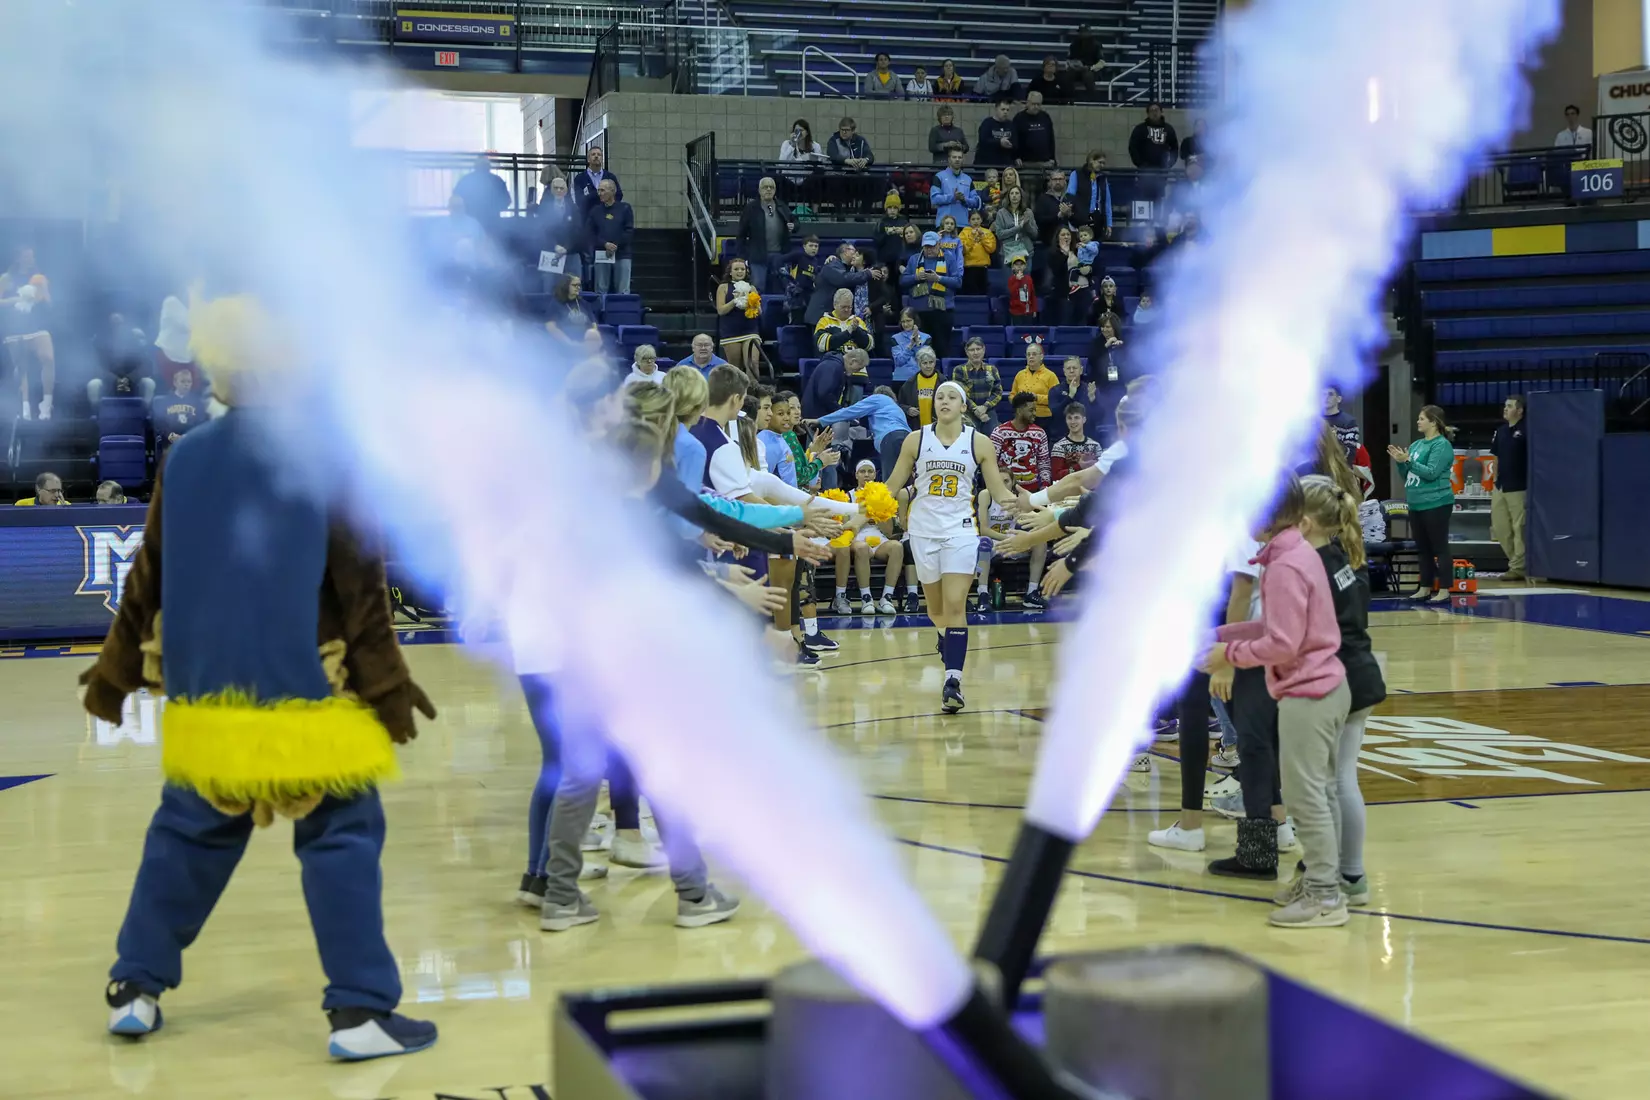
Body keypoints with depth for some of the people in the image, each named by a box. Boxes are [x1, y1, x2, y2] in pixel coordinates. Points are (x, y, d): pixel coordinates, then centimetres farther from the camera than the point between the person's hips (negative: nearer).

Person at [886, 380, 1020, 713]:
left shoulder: (979, 443, -1)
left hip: (960, 530, -2)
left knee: (955, 605, -14)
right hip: (924, 529, 2)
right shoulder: (916, 440, 1)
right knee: (936, 607, 12)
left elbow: (998, 490, 0)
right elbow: (892, 487, 5)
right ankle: (948, 643, 46)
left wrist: (1012, 500, -22)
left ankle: (952, 681, -17)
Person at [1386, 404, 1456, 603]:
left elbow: (1431, 473, -19)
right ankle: (1425, 588, 20)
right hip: (1416, 504, 9)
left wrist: (1408, 461, -21)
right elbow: (1407, 475, 18)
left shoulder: (1441, 445, -10)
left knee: (1440, 548, -4)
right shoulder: (1416, 445, 13)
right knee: (1422, 549, 13)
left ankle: (1444, 591, -3)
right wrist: (1400, 462, 1)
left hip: (1436, 504, -9)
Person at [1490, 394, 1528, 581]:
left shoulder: (1525, 431, -9)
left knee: (1519, 529, -3)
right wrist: (1494, 481, 15)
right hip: (1500, 487, 8)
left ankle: (1517, 567, 1)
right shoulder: (1501, 430, 13)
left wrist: (1530, 485, -13)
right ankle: (1515, 560, 24)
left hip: (1518, 487, -8)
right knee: (1500, 528, 11)